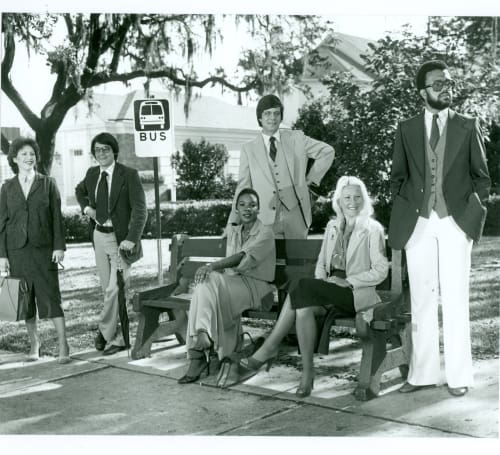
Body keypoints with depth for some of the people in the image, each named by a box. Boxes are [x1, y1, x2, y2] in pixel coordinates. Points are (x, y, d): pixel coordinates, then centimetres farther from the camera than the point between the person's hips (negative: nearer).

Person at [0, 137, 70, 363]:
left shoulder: (48, 183, 3)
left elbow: (57, 217, 2)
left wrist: (59, 246, -6)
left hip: (43, 249, -2)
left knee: (51, 296, -7)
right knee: (25, 298, 8)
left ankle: (63, 346, -4)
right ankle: (34, 344, 20)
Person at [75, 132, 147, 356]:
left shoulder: (129, 175, -10)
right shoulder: (92, 173, 7)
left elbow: (139, 210, -13)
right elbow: (80, 191, 30)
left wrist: (131, 239, -21)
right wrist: (86, 207, 9)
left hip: (120, 239, -5)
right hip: (99, 236, 6)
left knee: (114, 289, -9)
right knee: (108, 289, 10)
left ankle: (105, 332, 8)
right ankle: (118, 337, 20)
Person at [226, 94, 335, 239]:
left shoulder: (296, 138, 9)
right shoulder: (249, 149, 7)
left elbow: (327, 152, 17)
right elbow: (243, 187, 6)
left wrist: (311, 179, 9)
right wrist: (232, 224, -1)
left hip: (295, 214, 1)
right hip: (266, 219, -1)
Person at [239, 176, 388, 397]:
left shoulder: (372, 229, 1)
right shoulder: (332, 226, 18)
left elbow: (381, 271, -4)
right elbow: (321, 263, 20)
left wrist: (348, 281, -14)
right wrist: (321, 284, -2)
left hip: (357, 294, -5)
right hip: (330, 294, 5)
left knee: (302, 286, -28)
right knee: (304, 306, -30)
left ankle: (268, 350, -22)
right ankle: (307, 372, -25)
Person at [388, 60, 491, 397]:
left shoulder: (468, 127, 7)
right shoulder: (407, 129, 10)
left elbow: (481, 177, 9)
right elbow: (398, 177, 13)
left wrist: (472, 212, -2)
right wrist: (404, 214, 2)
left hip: (455, 222, -1)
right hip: (418, 224, 2)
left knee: (455, 299, -1)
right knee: (422, 300, 5)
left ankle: (459, 375, 6)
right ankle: (423, 373, 11)